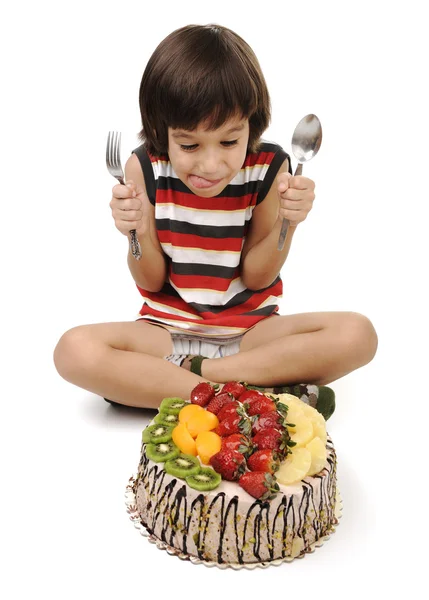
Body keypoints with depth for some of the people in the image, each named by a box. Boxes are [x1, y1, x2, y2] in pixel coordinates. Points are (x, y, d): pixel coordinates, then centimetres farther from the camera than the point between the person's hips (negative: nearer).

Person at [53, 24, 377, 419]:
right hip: (168, 333, 0)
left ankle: (189, 373, -20)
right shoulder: (145, 169, -9)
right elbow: (152, 282, -3)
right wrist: (139, 234, -23)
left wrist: (287, 222, -22)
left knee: (358, 334, -23)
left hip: (251, 332, 1)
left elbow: (256, 277, -5)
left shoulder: (269, 166, -9)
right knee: (74, 350, -27)